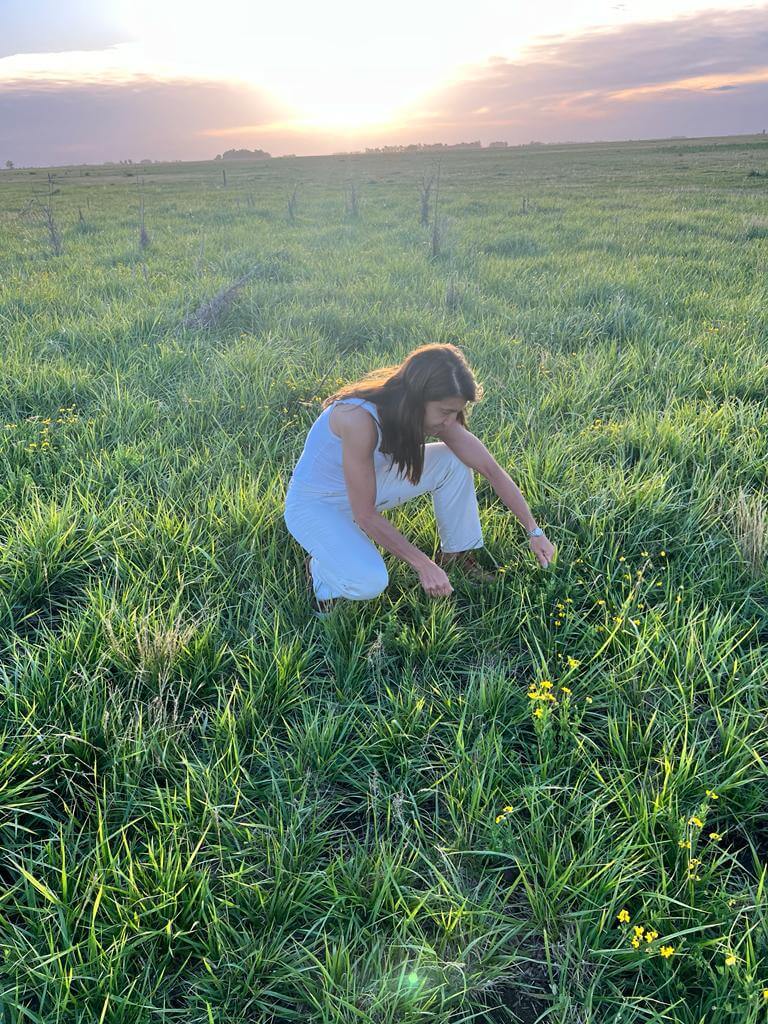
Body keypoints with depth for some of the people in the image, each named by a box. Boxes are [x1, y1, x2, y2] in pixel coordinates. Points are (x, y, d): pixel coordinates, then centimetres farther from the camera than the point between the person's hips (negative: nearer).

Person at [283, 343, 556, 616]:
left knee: (454, 461, -9)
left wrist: (534, 531, -8)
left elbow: (491, 469, -9)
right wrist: (423, 564, -24)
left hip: (370, 482, 7)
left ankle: (457, 555, 8)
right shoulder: (359, 417, -37)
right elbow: (365, 514, -30)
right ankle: (321, 568, 2)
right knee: (369, 582, -31)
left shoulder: (436, 412, -16)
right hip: (315, 503, -6)